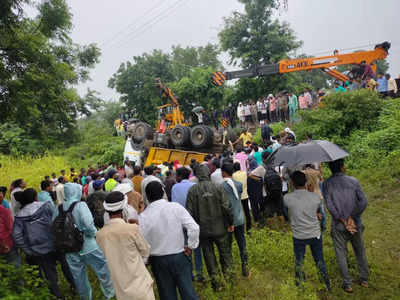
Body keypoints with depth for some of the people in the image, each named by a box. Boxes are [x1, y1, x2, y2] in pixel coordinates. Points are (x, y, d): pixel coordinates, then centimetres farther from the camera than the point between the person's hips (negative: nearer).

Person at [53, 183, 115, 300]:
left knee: (78, 275, 21)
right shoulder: (80, 205, -20)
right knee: (103, 268, 13)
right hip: (87, 246, -6)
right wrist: (94, 233, -10)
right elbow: (88, 225, -29)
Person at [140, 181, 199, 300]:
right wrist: (191, 246, -3)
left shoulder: (143, 217, -13)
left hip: (158, 261, 0)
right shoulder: (176, 207, -12)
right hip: (180, 256, 0)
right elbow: (194, 228, -17)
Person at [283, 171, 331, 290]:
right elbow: (317, 210, 5)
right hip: (315, 234, 1)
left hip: (298, 236, -1)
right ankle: (327, 285, 38)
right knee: (320, 261, 21)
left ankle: (299, 284, 35)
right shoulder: (315, 197, -13)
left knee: (299, 262, 18)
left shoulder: (287, 198, -19)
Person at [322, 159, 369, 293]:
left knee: (341, 255, 12)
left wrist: (344, 221, -12)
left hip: (339, 226, -2)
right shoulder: (353, 181, -6)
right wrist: (352, 218, -12)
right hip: (356, 224, 2)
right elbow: (363, 201, -13)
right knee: (360, 252, 22)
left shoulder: (326, 184, -10)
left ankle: (347, 284, 21)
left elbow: (329, 206, -17)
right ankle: (364, 280, 37)